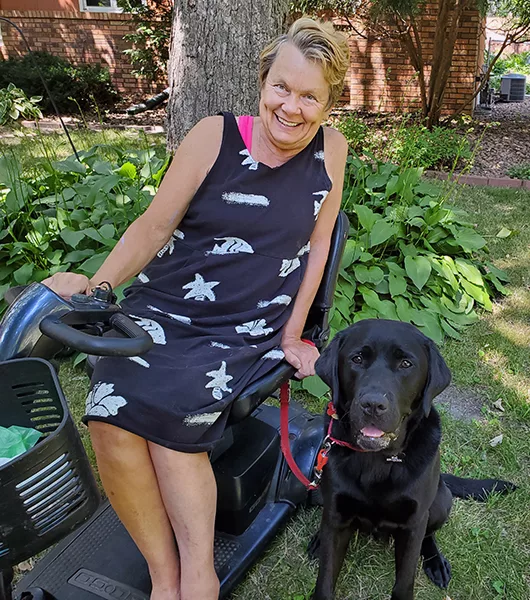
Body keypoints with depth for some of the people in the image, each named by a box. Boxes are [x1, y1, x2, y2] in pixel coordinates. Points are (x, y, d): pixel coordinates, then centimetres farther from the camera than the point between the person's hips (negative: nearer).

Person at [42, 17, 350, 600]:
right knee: (112, 417, -23)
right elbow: (156, 224, -2)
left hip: (250, 328, 0)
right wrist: (97, 284, -17)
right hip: (165, 306, 1)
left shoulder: (331, 149, 2)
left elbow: (317, 244, 4)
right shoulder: (215, 136, -2)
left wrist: (292, 335, 2)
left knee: (169, 416, -26)